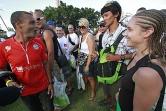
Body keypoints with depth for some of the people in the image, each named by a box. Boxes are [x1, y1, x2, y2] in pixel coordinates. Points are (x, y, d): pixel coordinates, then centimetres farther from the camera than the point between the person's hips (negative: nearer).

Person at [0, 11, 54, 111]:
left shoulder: (39, 44, -10)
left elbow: (45, 63, -2)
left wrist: (50, 82, -2)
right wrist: (8, 81, -17)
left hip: (44, 87, 1)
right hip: (25, 91, -1)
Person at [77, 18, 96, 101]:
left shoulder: (89, 36, -19)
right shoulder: (81, 36, 5)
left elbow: (91, 53, -23)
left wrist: (87, 65, -22)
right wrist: (78, 59, 10)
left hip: (88, 61, -7)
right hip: (81, 60, 7)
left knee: (90, 78, 9)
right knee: (84, 75, 23)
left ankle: (93, 93, 33)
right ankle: (86, 88, 49)